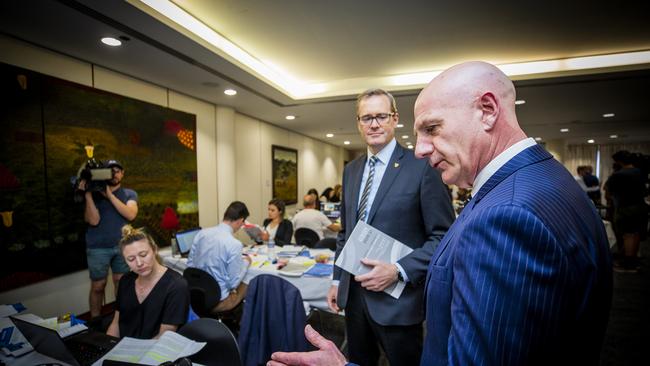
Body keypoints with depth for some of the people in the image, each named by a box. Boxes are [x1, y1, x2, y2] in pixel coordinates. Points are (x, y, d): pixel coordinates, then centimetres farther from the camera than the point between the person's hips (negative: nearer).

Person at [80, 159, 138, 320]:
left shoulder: (130, 194, 6)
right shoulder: (94, 195, 5)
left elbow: (130, 215, -12)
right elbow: (93, 220, -9)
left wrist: (110, 195, -14)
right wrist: (87, 194, -13)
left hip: (122, 246, 1)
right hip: (98, 248, 0)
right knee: (98, 286, 4)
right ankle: (95, 320, 20)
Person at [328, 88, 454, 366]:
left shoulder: (422, 167, -12)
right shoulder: (351, 170, 7)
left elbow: (443, 236, -12)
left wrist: (398, 271, -20)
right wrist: (337, 279, 11)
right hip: (353, 294, 6)